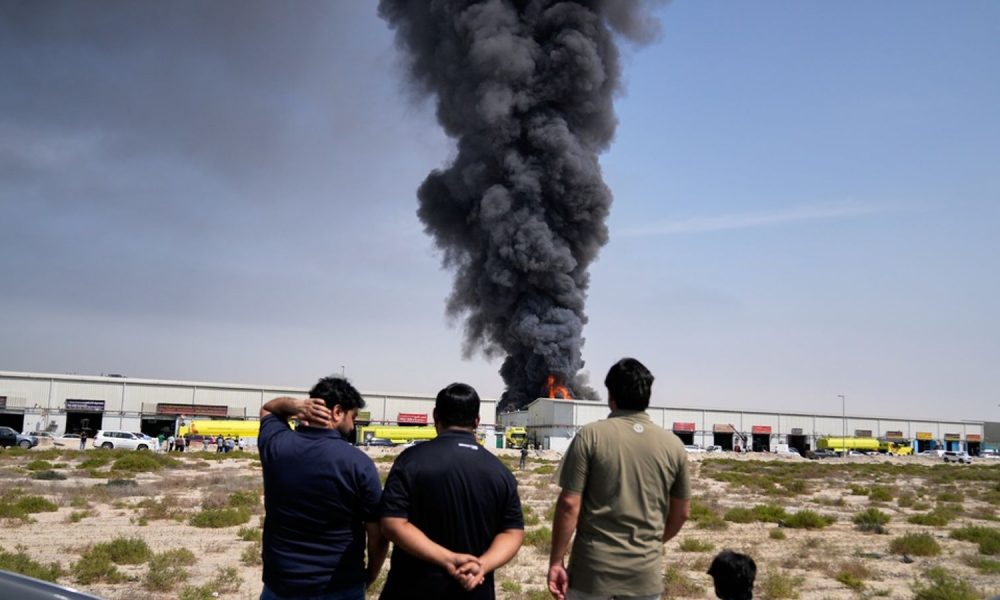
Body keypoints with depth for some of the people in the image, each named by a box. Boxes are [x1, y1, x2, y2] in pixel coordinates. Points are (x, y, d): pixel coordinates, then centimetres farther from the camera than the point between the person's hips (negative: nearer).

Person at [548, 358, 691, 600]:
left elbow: (569, 504, -11)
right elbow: (681, 512, 8)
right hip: (646, 570, 2)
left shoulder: (591, 435, -9)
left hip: (593, 567, -2)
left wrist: (556, 561, -3)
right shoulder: (673, 444, 0)